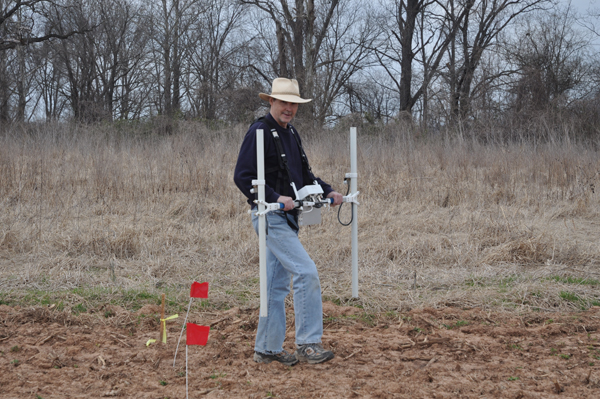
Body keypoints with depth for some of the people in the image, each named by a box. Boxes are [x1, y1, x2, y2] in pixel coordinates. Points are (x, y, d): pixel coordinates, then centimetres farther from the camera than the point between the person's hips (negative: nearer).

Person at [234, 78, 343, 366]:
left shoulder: (290, 133, 16)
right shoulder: (260, 132, -13)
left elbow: (303, 173, 24)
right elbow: (242, 176, -18)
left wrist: (327, 191, 9)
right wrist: (275, 198, -25)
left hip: (286, 217, 9)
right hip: (270, 217, -9)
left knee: (277, 283, 11)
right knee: (306, 272, -14)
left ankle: (267, 348, 18)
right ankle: (307, 344, -9)